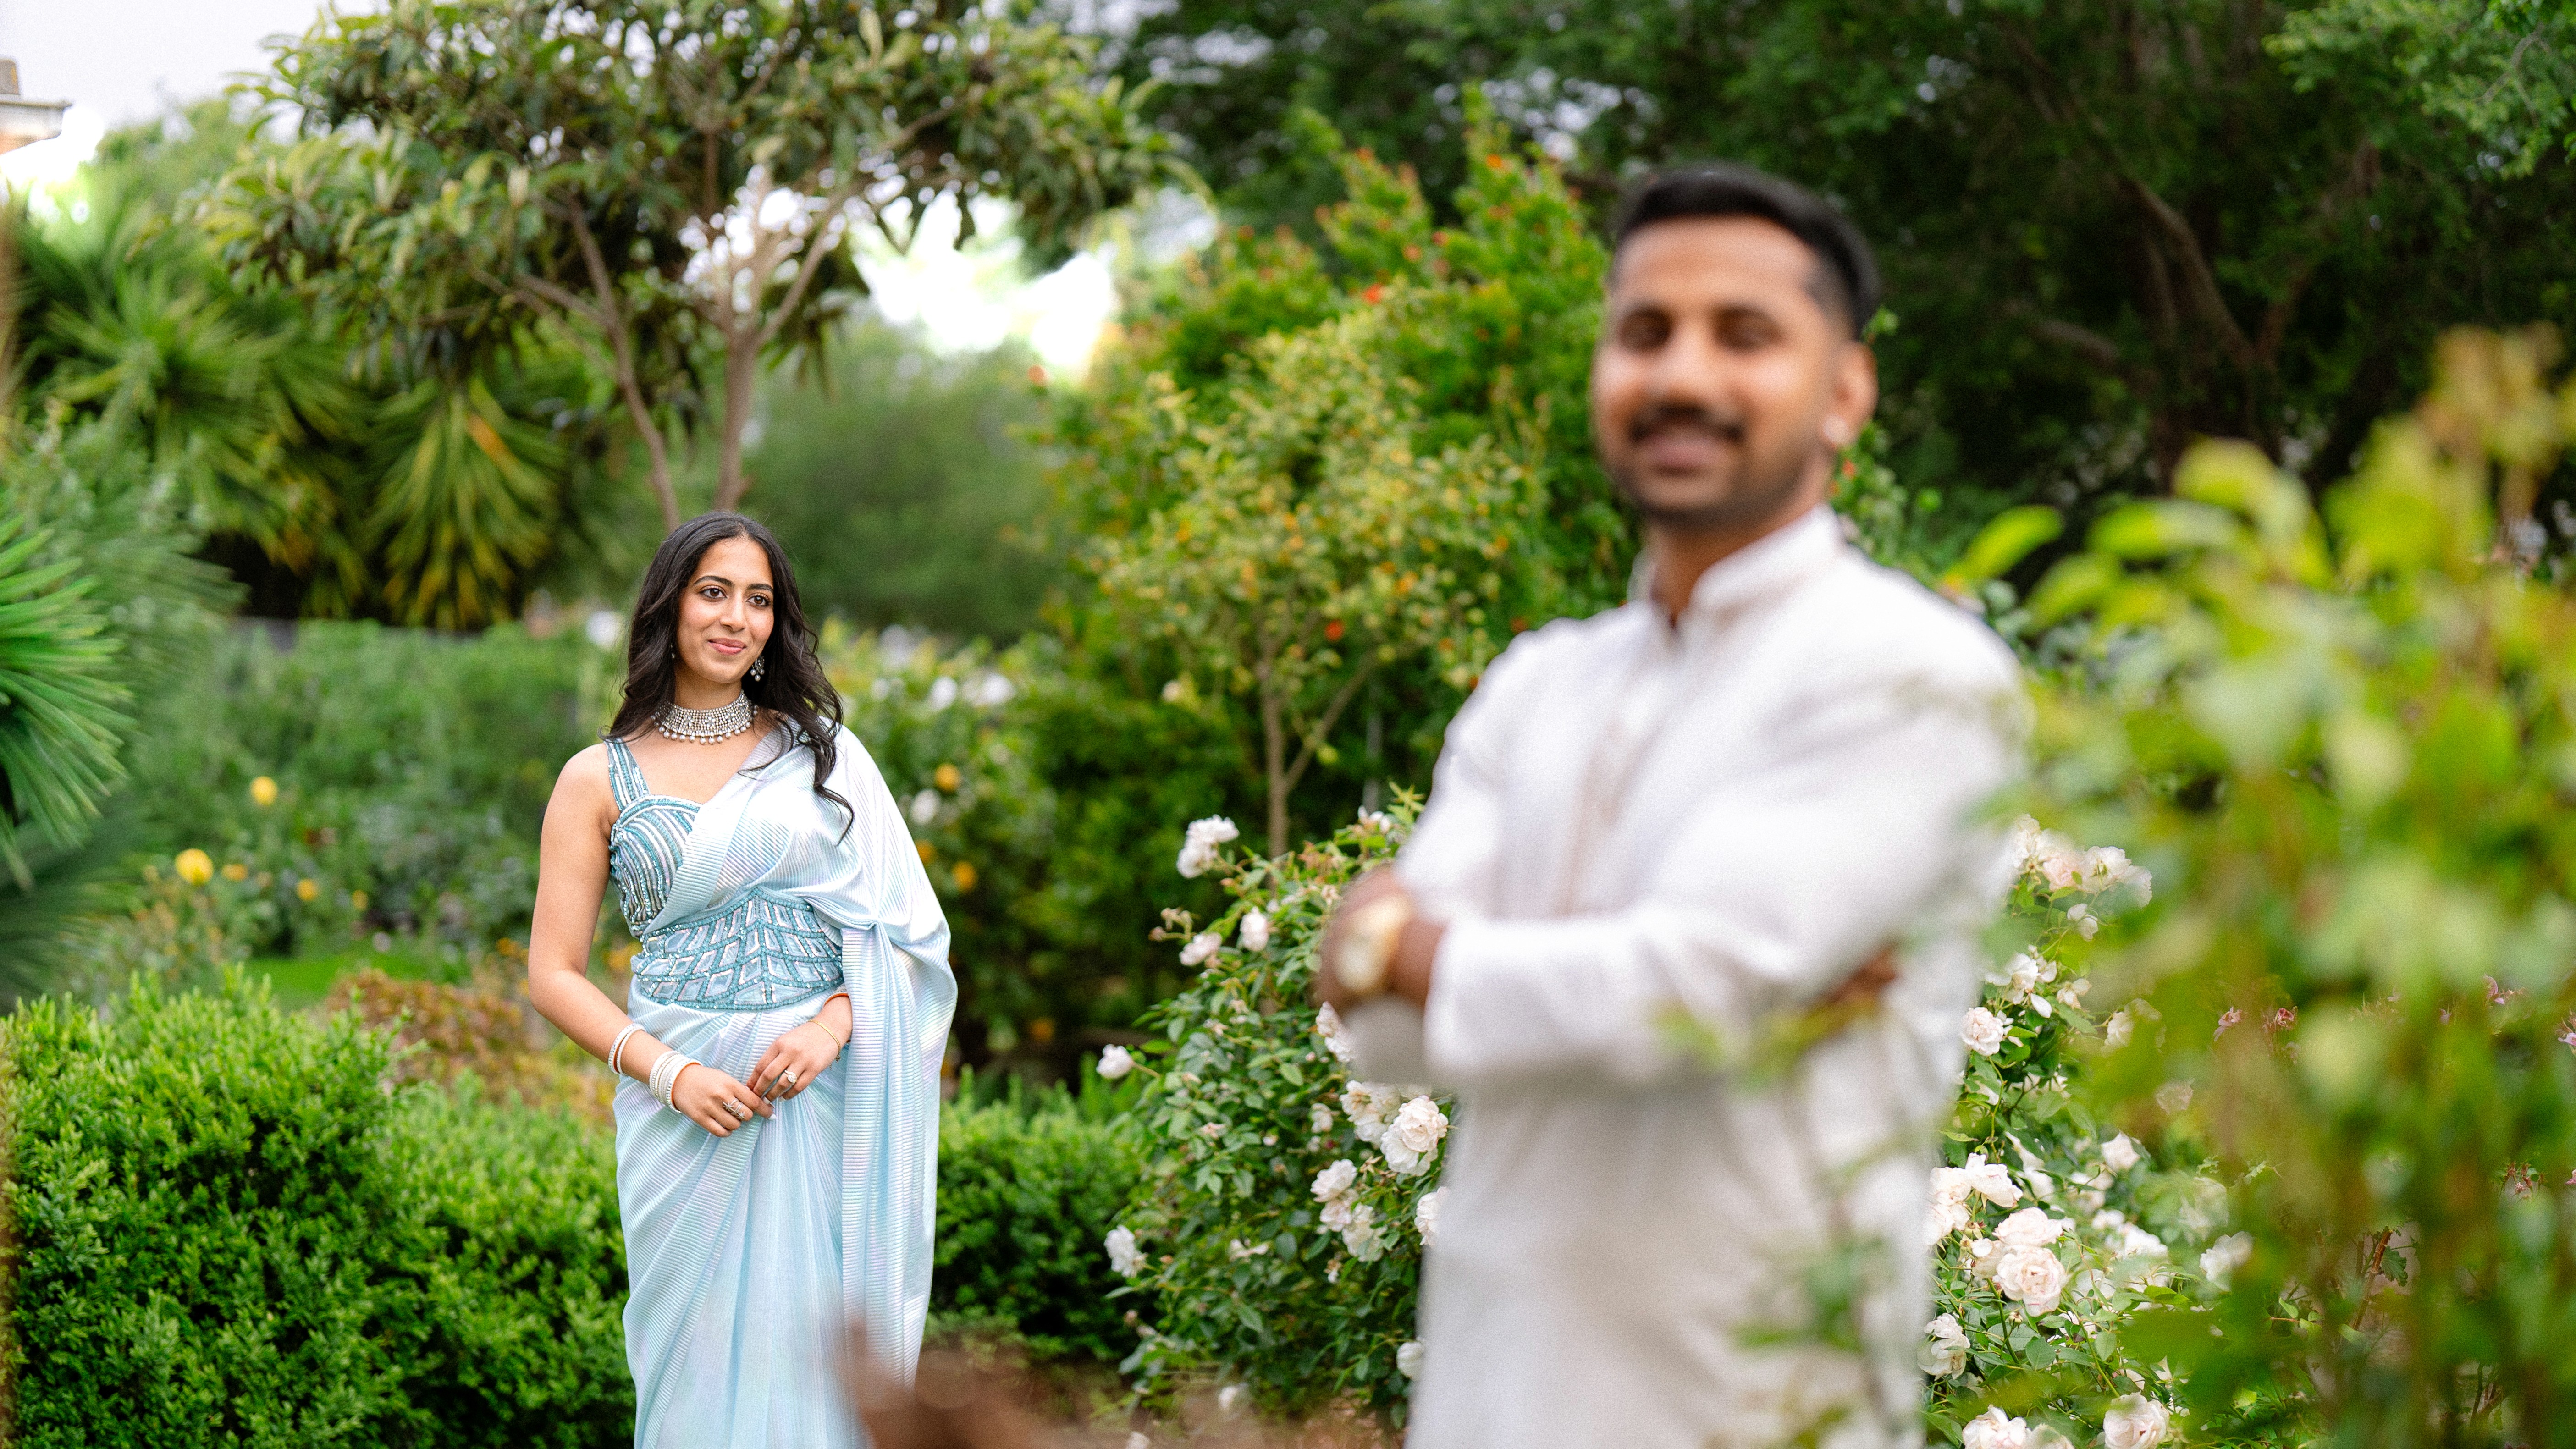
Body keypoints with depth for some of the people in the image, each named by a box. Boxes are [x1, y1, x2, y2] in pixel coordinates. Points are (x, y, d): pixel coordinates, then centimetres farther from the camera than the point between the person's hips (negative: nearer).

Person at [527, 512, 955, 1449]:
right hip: (690, 1110, -1)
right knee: (702, 1362, 1)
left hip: (827, 1102, 1)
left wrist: (833, 1024, -12)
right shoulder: (600, 781, 6)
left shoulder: (822, 752, 11)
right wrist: (669, 1074, -11)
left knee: (821, 1351, 0)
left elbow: (901, 922, 7)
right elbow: (554, 974, 3)